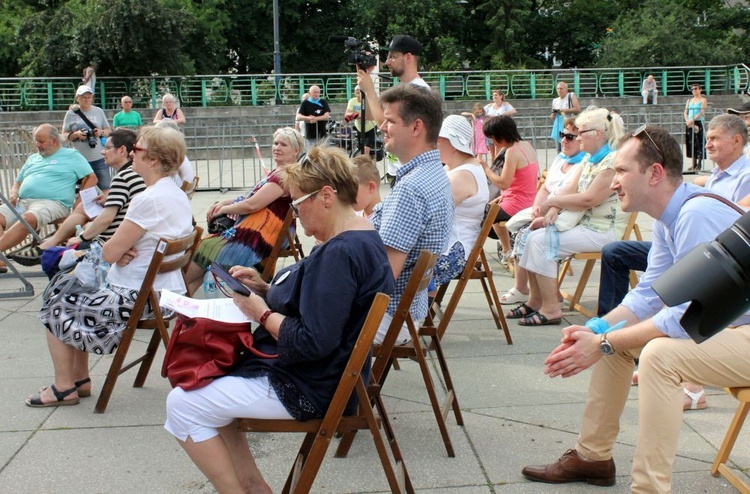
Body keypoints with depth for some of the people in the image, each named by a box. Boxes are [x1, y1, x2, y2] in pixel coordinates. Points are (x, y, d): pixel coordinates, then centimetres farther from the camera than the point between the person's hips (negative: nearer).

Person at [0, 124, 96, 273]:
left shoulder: (71, 155, 12)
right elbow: (18, 182, 34)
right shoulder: (32, 159, 30)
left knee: (29, 218, -37)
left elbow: (91, 178, 5)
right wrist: (13, 193, 9)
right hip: (22, 202, 6)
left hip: (52, 202, -6)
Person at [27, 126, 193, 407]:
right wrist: (123, 250, -6)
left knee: (55, 304, 7)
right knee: (70, 288, 22)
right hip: (163, 289, 9)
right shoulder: (177, 195, 6)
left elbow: (109, 253, -20)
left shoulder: (148, 199, -24)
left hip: (137, 297, -9)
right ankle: (80, 380, 24)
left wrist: (118, 251, 3)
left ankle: (64, 388, 17)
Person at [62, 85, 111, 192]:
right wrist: (76, 134, -15)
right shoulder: (71, 114, 3)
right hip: (80, 159, -1)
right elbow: (64, 135, 4)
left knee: (106, 188, -1)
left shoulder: (98, 111, 8)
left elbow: (108, 130, 14)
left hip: (99, 158, 1)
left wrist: (101, 132, -8)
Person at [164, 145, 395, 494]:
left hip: (308, 387, -11)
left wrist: (261, 312, -16)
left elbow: (312, 342, -30)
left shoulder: (340, 253, -27)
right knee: (206, 381, 20)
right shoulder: (359, 238, 7)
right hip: (323, 374, 11)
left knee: (183, 405, -6)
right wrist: (265, 289, 4)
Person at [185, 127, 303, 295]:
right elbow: (254, 198, 21)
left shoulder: (285, 175, -16)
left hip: (256, 239, -10)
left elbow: (252, 205, -20)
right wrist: (224, 202, 6)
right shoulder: (278, 172, 17)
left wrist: (224, 209, -4)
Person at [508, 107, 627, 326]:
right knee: (533, 237, -1)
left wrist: (553, 201, -11)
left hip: (602, 231, -9)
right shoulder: (589, 158, 14)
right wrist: (555, 208, -11)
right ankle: (535, 300, 7)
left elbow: (589, 199, -22)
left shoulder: (613, 161, -17)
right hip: (583, 223, 9)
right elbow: (570, 188, 10)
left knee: (542, 242, -20)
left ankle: (551, 309, -15)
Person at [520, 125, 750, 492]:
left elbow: (686, 314, -29)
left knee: (659, 353, -32)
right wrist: (596, 329, -5)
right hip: (715, 321, 10)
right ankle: (592, 456, 19)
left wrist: (603, 345, -23)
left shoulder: (698, 214, -26)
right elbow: (648, 294, 10)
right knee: (613, 336, 8)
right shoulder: (669, 218, 5)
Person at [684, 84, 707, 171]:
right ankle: (694, 163, 9)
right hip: (689, 124, 5)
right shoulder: (689, 100, 18)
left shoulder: (703, 100, 1)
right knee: (691, 142, 4)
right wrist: (687, 120, -8)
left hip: (698, 122, -5)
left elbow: (702, 112, -10)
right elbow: (685, 112, 11)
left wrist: (693, 120, -20)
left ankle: (699, 164, -5)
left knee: (699, 143, -7)